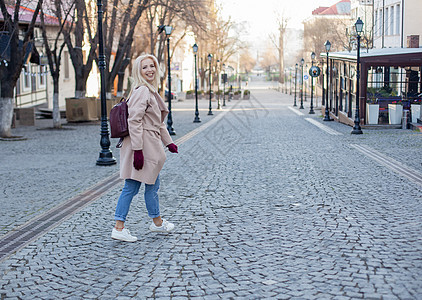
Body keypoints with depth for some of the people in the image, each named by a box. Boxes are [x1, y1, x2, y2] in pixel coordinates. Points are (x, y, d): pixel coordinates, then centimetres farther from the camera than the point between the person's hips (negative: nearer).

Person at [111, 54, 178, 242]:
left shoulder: (151, 91, 18)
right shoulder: (142, 91, -14)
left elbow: (158, 121, 27)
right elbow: (134, 121, -21)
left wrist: (168, 142, 27)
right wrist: (138, 149, -25)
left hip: (150, 145, 10)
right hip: (144, 146, -10)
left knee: (131, 187, 10)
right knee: (152, 185, 7)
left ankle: (119, 228, 14)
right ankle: (157, 223, 24)